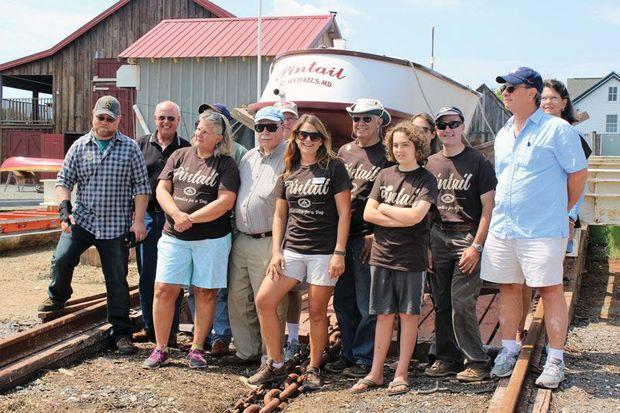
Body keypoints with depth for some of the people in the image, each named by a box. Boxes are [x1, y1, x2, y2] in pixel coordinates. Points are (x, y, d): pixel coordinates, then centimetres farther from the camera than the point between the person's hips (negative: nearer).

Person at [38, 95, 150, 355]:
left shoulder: (130, 148, 2)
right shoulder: (79, 146, 7)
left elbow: (141, 186, 0)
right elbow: (64, 181, 8)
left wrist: (138, 221, -7)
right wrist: (64, 208, -9)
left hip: (116, 226, -1)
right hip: (81, 219, 2)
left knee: (117, 280, 2)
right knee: (61, 260, -14)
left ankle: (121, 332, 14)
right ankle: (57, 298, 18)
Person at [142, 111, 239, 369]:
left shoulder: (226, 164, -1)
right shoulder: (180, 156, 10)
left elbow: (225, 202, -11)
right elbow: (161, 189, 5)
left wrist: (190, 219, -13)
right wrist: (177, 215, -14)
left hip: (211, 239, -3)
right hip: (174, 237, 3)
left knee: (205, 293, 5)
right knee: (164, 290, 0)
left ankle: (197, 349, 17)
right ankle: (160, 349, 12)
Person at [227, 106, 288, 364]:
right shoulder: (248, 158, 16)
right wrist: (236, 228, 16)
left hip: (268, 243, -7)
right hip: (241, 240, 8)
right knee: (237, 297, 12)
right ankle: (246, 351, 26)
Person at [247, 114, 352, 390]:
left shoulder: (334, 167, -2)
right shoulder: (288, 172, 11)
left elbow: (344, 213, -5)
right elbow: (279, 216, 14)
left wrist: (339, 253, -11)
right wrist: (276, 252, 4)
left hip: (324, 251, -4)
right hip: (292, 250, 5)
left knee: (317, 312, 1)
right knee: (264, 300, -4)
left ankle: (313, 370, 18)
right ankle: (275, 365, 9)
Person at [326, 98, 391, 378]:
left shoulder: (387, 155, -2)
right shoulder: (344, 152, 15)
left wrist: (376, 235, -13)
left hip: (368, 237, -6)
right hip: (340, 234, 6)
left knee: (366, 303, 0)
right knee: (342, 300, 11)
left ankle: (364, 358, 10)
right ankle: (348, 353, 23)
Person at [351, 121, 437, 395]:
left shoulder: (426, 179, -2)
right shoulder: (385, 175, 9)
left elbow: (415, 215, -16)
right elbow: (368, 213, 1)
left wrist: (383, 208, -4)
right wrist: (402, 219, -10)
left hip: (411, 256, -3)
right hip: (382, 254, 3)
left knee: (408, 314, 4)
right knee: (384, 314, 9)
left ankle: (401, 373, 13)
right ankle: (376, 373, 15)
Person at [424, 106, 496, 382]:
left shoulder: (477, 162, -2)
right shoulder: (430, 164, 11)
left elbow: (488, 207, -5)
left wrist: (476, 246, -12)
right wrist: (425, 244, 6)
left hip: (467, 237, -5)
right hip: (437, 237, 5)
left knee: (462, 302, -10)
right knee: (440, 303, 8)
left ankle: (477, 361, 3)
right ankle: (447, 357, 20)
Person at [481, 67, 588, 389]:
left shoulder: (557, 129, -6)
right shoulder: (503, 135, 14)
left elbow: (579, 173, -3)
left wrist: (563, 209, 5)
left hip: (542, 229, -6)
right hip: (502, 227, 6)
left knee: (550, 290, 0)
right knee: (508, 288, 11)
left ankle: (555, 360, 9)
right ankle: (509, 351, 24)